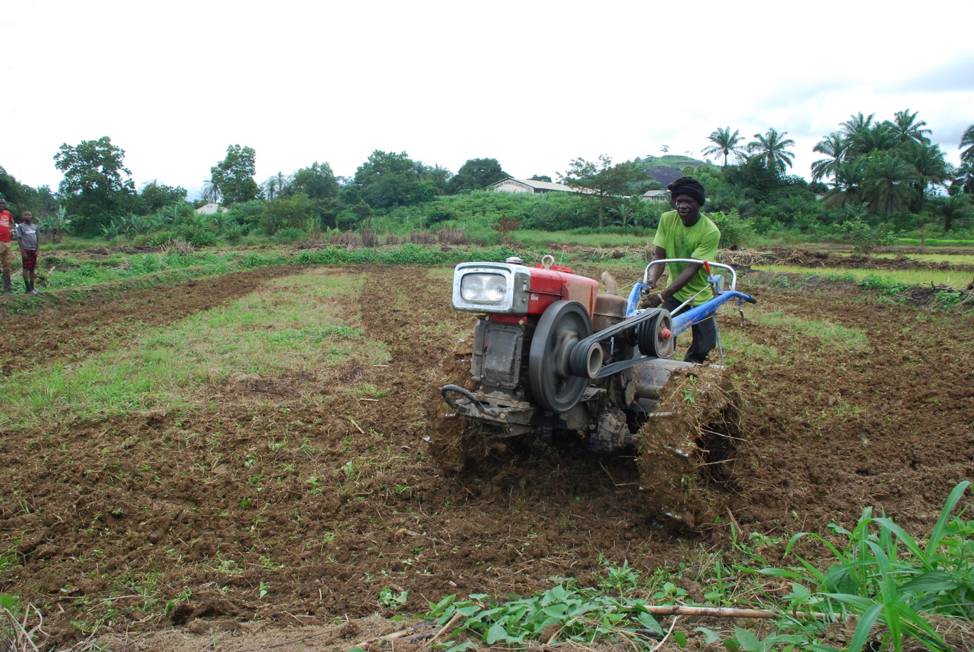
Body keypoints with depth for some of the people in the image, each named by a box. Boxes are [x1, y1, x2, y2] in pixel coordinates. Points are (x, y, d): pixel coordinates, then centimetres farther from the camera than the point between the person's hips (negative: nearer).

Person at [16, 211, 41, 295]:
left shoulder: (35, 227, 13)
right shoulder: (21, 226, 0)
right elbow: (19, 239, -4)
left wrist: (37, 250, 3)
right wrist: (23, 252, -11)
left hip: (33, 250, 5)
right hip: (26, 249, -5)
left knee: (32, 269, 8)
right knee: (26, 268, -5)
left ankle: (32, 287, 13)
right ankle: (28, 289, -6)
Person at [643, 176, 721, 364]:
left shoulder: (710, 232, -22)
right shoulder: (667, 219, -11)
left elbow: (692, 269, -28)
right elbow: (658, 256, -11)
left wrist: (662, 296, -36)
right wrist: (652, 279, -34)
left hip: (699, 296, -2)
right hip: (674, 294, 2)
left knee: (703, 346, 0)